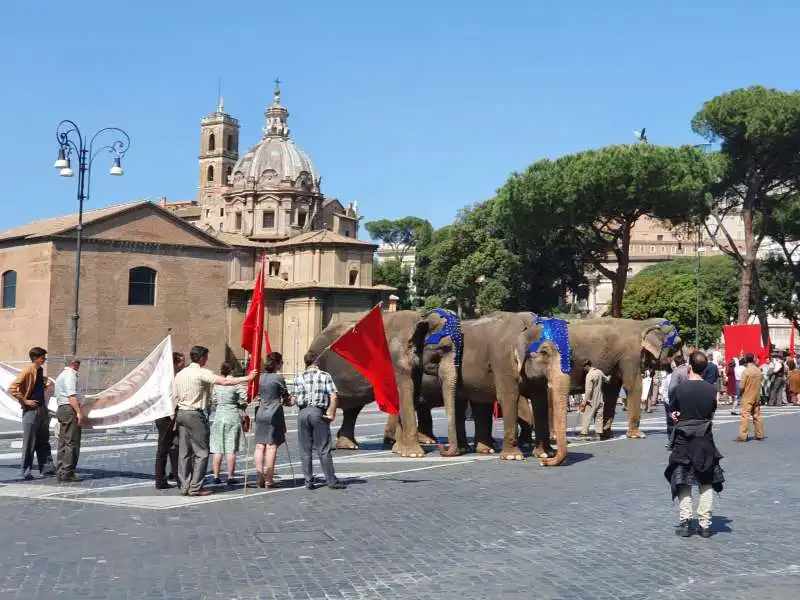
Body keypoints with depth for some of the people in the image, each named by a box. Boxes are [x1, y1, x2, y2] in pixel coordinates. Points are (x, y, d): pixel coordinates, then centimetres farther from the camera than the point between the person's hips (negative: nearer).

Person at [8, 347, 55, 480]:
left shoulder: (40, 370, 11)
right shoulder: (27, 371, -14)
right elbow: (12, 388, -20)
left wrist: (47, 384, 12)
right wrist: (25, 401, -17)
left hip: (42, 409, 8)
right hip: (31, 410, -8)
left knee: (44, 441, 12)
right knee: (29, 442, -2)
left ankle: (46, 468, 18)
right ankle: (26, 471, 5)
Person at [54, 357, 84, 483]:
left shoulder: (61, 376, 23)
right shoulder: (70, 375, -9)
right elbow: (71, 396, -19)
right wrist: (79, 412, -24)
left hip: (61, 409, 11)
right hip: (70, 410, -11)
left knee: (63, 442, 12)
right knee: (72, 443, -9)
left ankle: (61, 472, 14)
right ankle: (67, 473, -11)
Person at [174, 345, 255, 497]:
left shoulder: (180, 374, 13)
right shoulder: (202, 373, -11)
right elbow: (224, 381, -20)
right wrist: (247, 378, -16)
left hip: (181, 413, 8)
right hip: (195, 415, -8)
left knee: (184, 452, 10)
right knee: (201, 453, -2)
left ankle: (184, 486, 12)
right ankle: (195, 487, -5)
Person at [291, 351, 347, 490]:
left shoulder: (298, 378, 6)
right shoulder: (325, 376, 1)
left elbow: (293, 400, 4)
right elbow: (333, 397, -8)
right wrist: (332, 413, 1)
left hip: (303, 412, 2)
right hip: (318, 412, -2)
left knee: (305, 450, 8)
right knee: (324, 450, 3)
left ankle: (309, 482, 9)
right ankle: (331, 481, 4)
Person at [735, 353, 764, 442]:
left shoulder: (746, 371, -14)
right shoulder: (758, 370, 0)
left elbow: (742, 386, -12)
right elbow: (760, 383, 7)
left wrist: (741, 392, 7)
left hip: (748, 397, -5)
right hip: (757, 396, 5)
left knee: (745, 415, -7)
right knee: (757, 415, 13)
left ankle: (742, 436, -11)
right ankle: (760, 435, 17)